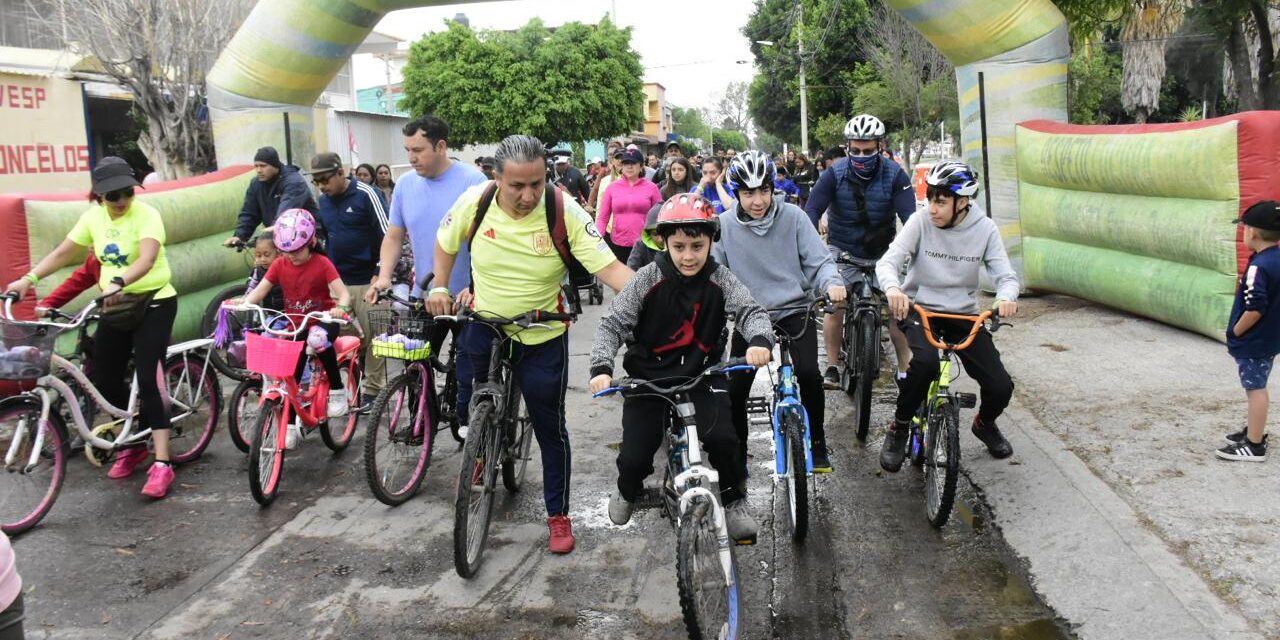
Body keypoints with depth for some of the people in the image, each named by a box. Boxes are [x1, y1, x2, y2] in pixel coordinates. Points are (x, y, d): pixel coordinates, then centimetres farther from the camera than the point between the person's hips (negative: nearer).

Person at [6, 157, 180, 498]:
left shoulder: (146, 214, -16)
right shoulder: (93, 217, 2)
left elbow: (147, 259, -32)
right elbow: (61, 253, 6)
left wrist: (118, 282, -49)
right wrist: (28, 278, -7)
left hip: (153, 303, -6)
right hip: (115, 306, 6)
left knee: (147, 380, -14)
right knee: (104, 380, 6)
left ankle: (162, 464, -13)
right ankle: (134, 444, 27)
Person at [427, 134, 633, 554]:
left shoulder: (564, 212, -22)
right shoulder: (475, 201, -15)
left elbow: (609, 267, -27)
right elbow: (446, 242, 7)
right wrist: (439, 287, -1)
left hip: (542, 339, -2)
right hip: (481, 330, 3)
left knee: (550, 429, 7)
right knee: (468, 411, 17)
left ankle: (559, 515, 25)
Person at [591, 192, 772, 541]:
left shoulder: (719, 280, -8)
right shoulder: (648, 279, -12)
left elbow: (751, 311, -15)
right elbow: (613, 323, -11)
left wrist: (760, 339, -39)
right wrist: (601, 367, -26)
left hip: (703, 374, 1)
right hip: (649, 376, 0)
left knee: (723, 438, -22)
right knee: (634, 455, -7)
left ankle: (734, 500, 9)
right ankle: (628, 491, 32)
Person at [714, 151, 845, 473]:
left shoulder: (793, 216, -6)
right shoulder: (726, 225, -5)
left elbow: (819, 260, -5)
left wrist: (832, 282, -26)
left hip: (794, 310, -1)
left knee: (808, 373, -23)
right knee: (734, 389, -4)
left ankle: (816, 443, 1)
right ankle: (737, 455, 19)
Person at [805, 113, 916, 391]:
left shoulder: (894, 174, -13)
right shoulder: (835, 173, -14)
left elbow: (910, 215, -18)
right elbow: (812, 209, -18)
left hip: (881, 252, 1)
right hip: (843, 250, 0)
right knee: (835, 306, -12)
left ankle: (904, 370, 6)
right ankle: (832, 367, 4)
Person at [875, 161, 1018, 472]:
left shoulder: (985, 229, -6)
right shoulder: (921, 222, -12)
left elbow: (1005, 275, -8)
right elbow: (887, 262, -20)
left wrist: (1006, 297, -33)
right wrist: (893, 288, -44)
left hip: (963, 314, 2)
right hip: (919, 307, -2)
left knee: (1001, 387, -9)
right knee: (925, 362, -35)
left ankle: (985, 424, 28)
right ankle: (899, 429, -9)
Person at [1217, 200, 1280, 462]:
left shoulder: (1258, 266, -24)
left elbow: (1254, 309, -27)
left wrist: (1235, 332, -15)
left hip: (1253, 342, -9)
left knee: (1255, 389, -1)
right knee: (1257, 387, 22)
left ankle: (1254, 446, 6)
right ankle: (1254, 430, 37)